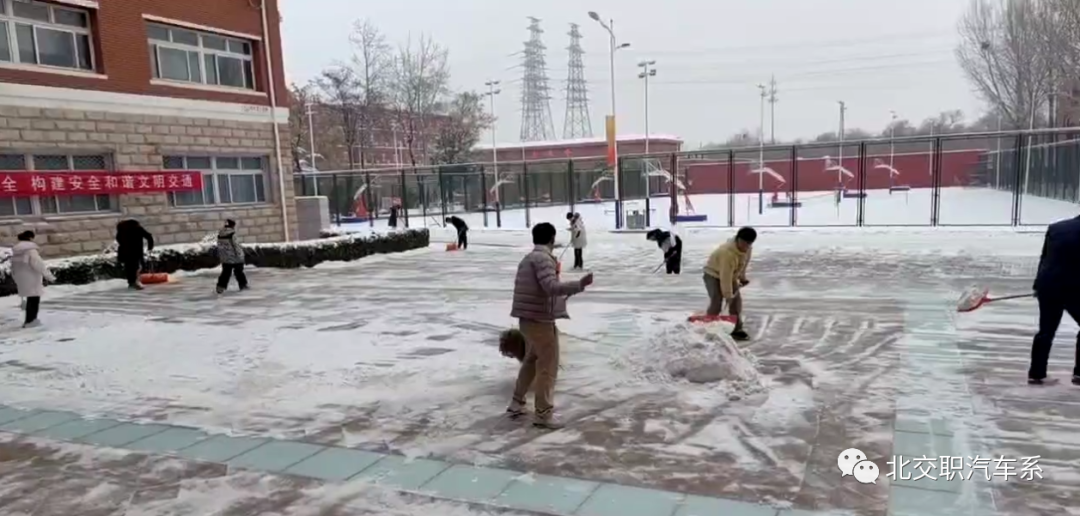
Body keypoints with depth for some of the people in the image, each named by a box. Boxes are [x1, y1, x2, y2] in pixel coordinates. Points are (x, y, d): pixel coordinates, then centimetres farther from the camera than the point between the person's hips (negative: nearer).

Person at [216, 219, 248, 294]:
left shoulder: (220, 234, 4)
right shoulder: (232, 234, -18)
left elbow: (219, 246, 12)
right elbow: (236, 245, -17)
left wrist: (219, 255, 20)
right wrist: (240, 254, -9)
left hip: (225, 258, 6)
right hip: (234, 257, -6)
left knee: (226, 272, 10)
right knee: (239, 271, 8)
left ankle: (221, 286, 3)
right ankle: (243, 285, 18)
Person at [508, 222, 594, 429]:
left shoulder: (528, 258, 14)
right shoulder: (543, 258, -15)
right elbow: (552, 287, -27)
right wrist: (579, 285, -30)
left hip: (527, 319, 10)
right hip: (539, 320, -10)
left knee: (531, 360, 23)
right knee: (548, 365, -1)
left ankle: (516, 403, 32)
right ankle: (543, 414, 4)